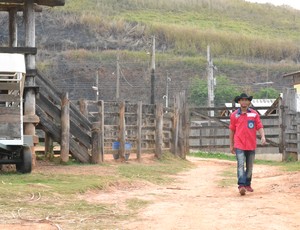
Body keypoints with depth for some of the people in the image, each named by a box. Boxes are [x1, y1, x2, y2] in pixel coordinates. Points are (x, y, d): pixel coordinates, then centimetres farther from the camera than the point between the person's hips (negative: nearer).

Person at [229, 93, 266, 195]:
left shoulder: (254, 114, 4)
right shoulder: (234, 115, 4)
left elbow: (259, 127, 1)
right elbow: (232, 130, 10)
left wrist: (263, 136, -19)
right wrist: (231, 145, 11)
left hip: (251, 145, 2)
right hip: (239, 145, -2)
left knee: (250, 166, 11)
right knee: (241, 165, -14)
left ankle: (247, 184, 25)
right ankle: (241, 186, -22)